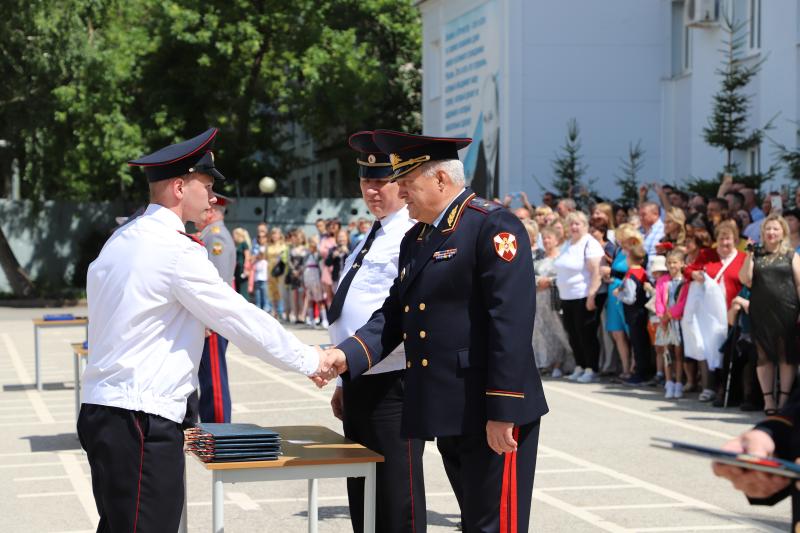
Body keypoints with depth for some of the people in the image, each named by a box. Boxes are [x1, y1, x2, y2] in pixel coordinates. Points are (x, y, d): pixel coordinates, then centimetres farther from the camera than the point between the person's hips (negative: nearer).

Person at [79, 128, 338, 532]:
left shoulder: (122, 240, 13)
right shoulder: (177, 250, -14)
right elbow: (243, 319, -11)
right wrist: (311, 361, -1)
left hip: (102, 411, 9)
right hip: (140, 421, -9)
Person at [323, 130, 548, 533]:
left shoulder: (493, 226, -11)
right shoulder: (415, 239, 16)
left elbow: (512, 322, -18)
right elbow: (393, 316, 16)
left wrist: (503, 411, -22)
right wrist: (346, 356, -2)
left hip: (492, 414, -8)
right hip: (448, 412, 9)